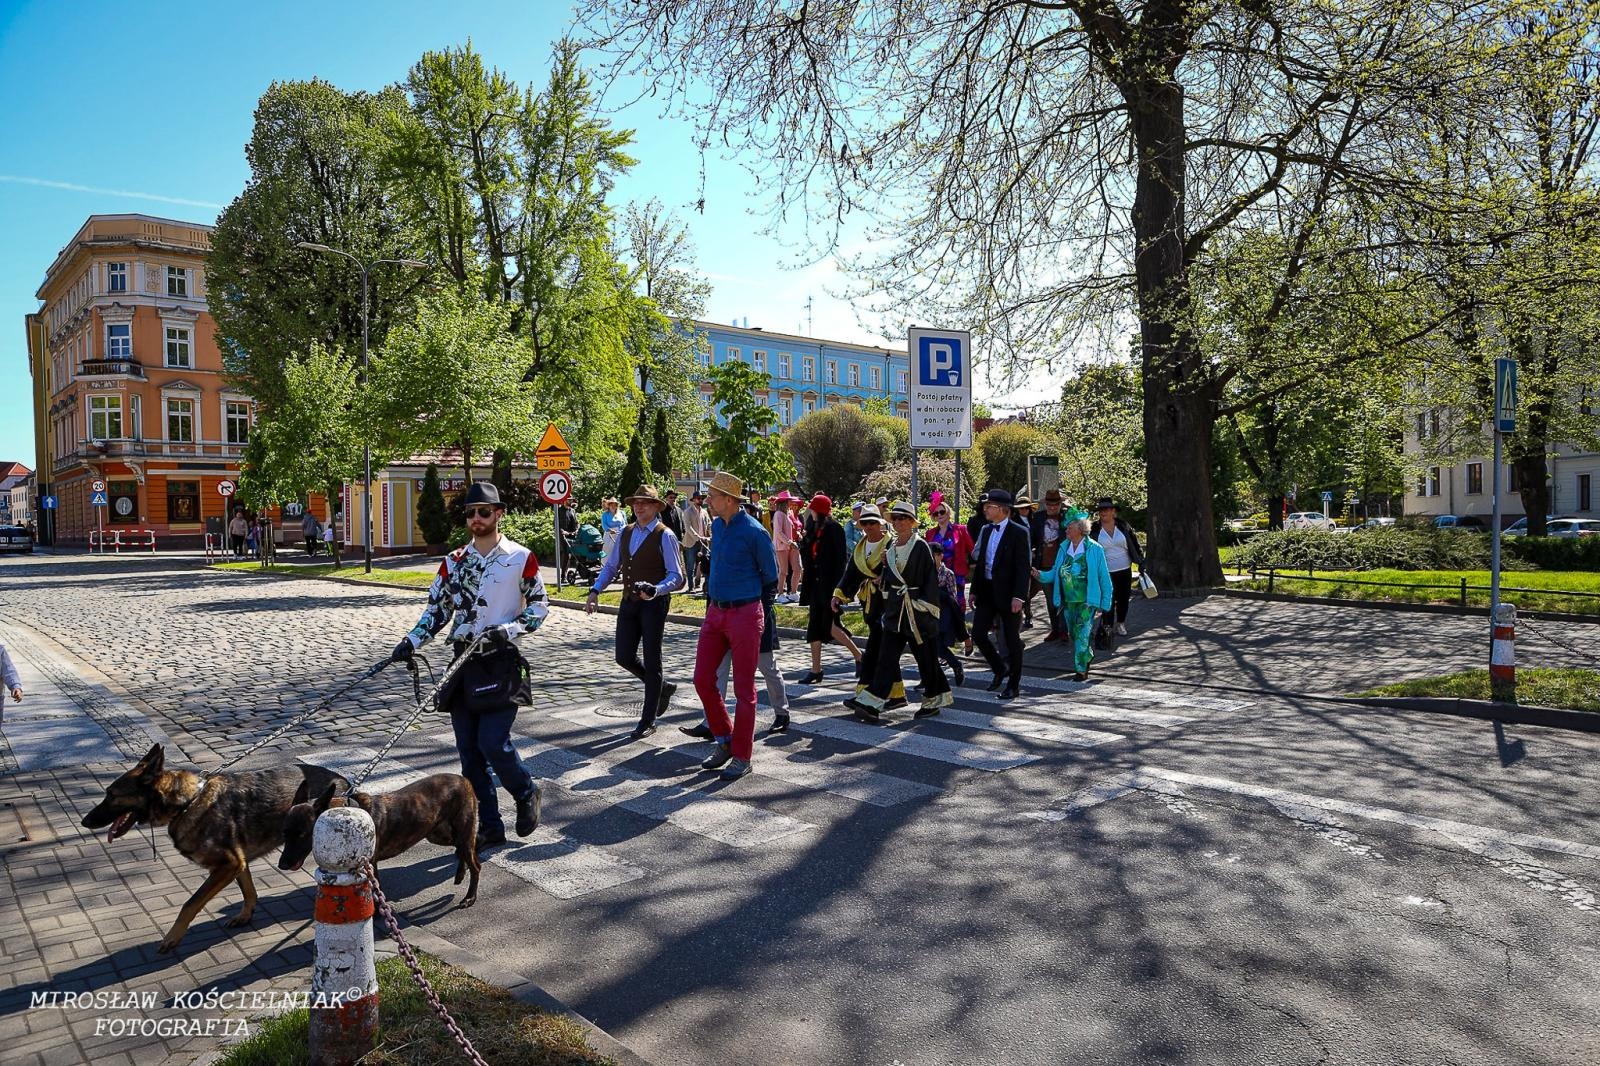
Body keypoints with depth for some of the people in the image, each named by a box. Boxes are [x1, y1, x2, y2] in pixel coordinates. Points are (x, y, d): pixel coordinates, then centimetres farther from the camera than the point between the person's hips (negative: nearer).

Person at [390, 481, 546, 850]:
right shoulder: (454, 561, 9)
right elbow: (437, 609, 13)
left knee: (492, 743, -13)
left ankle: (526, 794, 17)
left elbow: (539, 606, 0)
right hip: (463, 663, 5)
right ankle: (489, 827, 18)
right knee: (469, 751, 6)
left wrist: (508, 629, -15)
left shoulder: (521, 558, -4)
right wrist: (411, 642, -1)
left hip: (503, 663, -5)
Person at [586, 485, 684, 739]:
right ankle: (662, 688, 31)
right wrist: (596, 590, 4)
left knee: (651, 661, 2)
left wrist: (655, 590, -29)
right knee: (624, 657, 4)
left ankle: (648, 721, 14)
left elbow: (676, 576, -12)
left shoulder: (664, 536, -10)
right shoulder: (626, 533, 10)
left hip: (654, 604, -6)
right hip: (629, 603, 6)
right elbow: (610, 566, 16)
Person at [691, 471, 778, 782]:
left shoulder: (754, 532, -15)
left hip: (745, 614, -7)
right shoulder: (717, 526, 7)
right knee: (702, 679, 6)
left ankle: (742, 757, 12)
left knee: (744, 689, 2)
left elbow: (771, 577, -3)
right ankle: (725, 741, 24)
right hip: (715, 613, 7)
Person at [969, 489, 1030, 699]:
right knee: (978, 634, 3)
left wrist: (1018, 596, -21)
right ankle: (1000, 669, 26)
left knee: (1012, 639, 4)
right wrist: (974, 590, 12)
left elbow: (1023, 567, -14)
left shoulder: (1018, 532, -10)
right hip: (986, 592, 6)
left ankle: (1013, 685, 16)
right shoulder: (986, 530, 10)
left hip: (1007, 594, -6)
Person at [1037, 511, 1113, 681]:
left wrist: (1105, 602, -6)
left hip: (1086, 601, -6)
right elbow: (1056, 573, 7)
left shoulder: (1094, 549, -9)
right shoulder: (1064, 547, 5)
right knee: (1073, 634, 14)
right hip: (1068, 601, 6)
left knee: (1082, 634, -9)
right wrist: (1040, 575, -11)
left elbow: (1104, 578, -5)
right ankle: (1086, 658, 36)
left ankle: (1081, 669, 0)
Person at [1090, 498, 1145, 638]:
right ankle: (1108, 626, 5)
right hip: (1106, 573, -2)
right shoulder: (1094, 530, -4)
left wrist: (1141, 561, 5)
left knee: (1123, 599, 10)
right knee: (1108, 600, -6)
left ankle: (1121, 624, 27)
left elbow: (1134, 543, 8)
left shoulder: (1123, 526, 1)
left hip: (1125, 570, 2)